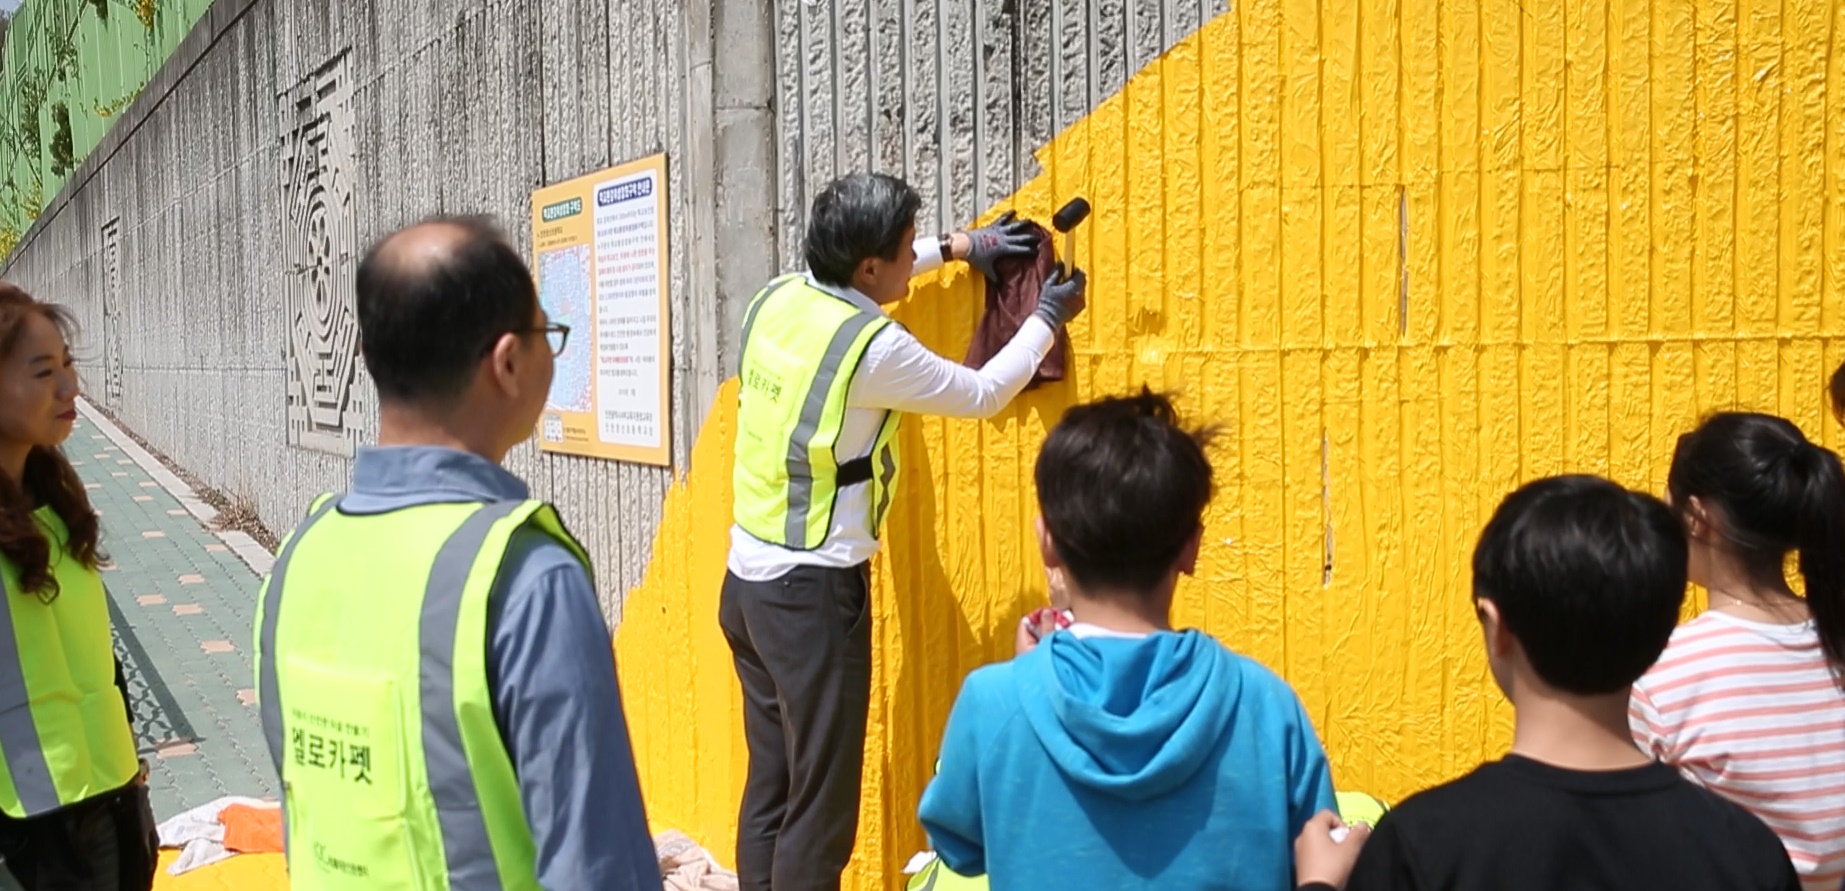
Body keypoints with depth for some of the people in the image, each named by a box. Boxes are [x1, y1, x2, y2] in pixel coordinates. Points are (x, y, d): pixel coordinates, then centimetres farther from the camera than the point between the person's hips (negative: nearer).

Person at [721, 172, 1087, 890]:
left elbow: (845, 276, 25)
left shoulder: (778, 298, 2)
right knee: (820, 803, 2)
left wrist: (956, 247, 26)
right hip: (813, 591, -8)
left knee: (770, 784, 16)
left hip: (748, 578, 8)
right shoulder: (872, 348, -19)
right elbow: (982, 395, -4)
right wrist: (1046, 320, 11)